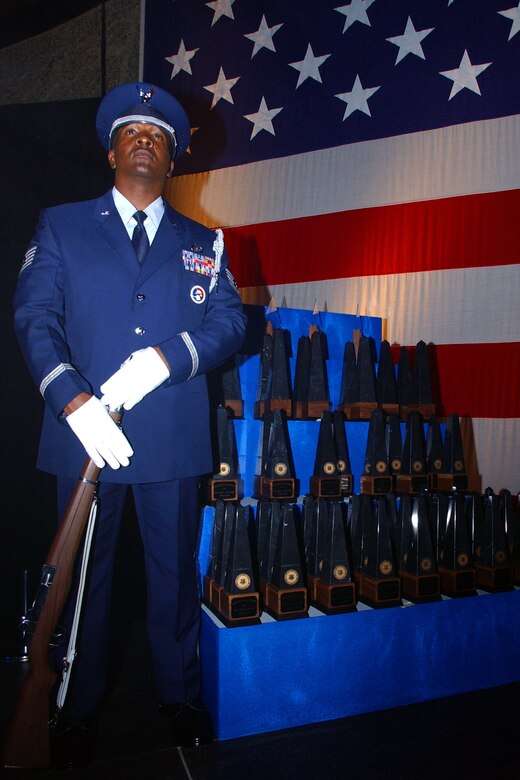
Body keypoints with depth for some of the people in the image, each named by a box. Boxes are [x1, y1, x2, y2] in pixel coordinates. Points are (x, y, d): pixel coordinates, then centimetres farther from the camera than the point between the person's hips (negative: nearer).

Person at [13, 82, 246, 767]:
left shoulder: (203, 241, 13)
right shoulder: (61, 226, 10)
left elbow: (230, 322, 2)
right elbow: (35, 318, 0)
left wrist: (165, 359, -16)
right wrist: (74, 398, -16)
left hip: (175, 437, 1)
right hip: (85, 430, 0)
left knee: (175, 572, 12)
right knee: (83, 576, 12)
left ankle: (180, 696, 33)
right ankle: (78, 710, 32)